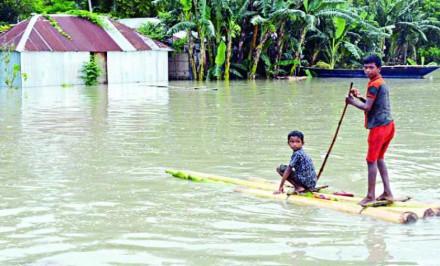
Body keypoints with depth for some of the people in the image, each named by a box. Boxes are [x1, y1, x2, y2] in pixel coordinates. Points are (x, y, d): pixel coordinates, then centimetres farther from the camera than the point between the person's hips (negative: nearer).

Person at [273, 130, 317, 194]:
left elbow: (288, 171, -13)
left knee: (281, 168, -7)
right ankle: (300, 187, 12)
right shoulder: (301, 152, 15)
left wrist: (280, 187, -12)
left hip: (306, 181, -10)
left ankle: (299, 187, -10)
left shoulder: (297, 154, -13)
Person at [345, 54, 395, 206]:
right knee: (379, 158, 17)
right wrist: (360, 97, 12)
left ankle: (371, 196, 1)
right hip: (389, 125, 10)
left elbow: (367, 107, -18)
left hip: (378, 127, -10)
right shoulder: (382, 83, 16)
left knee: (371, 160, -3)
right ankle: (387, 193, 18)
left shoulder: (374, 84, -14)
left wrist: (352, 102, -5)